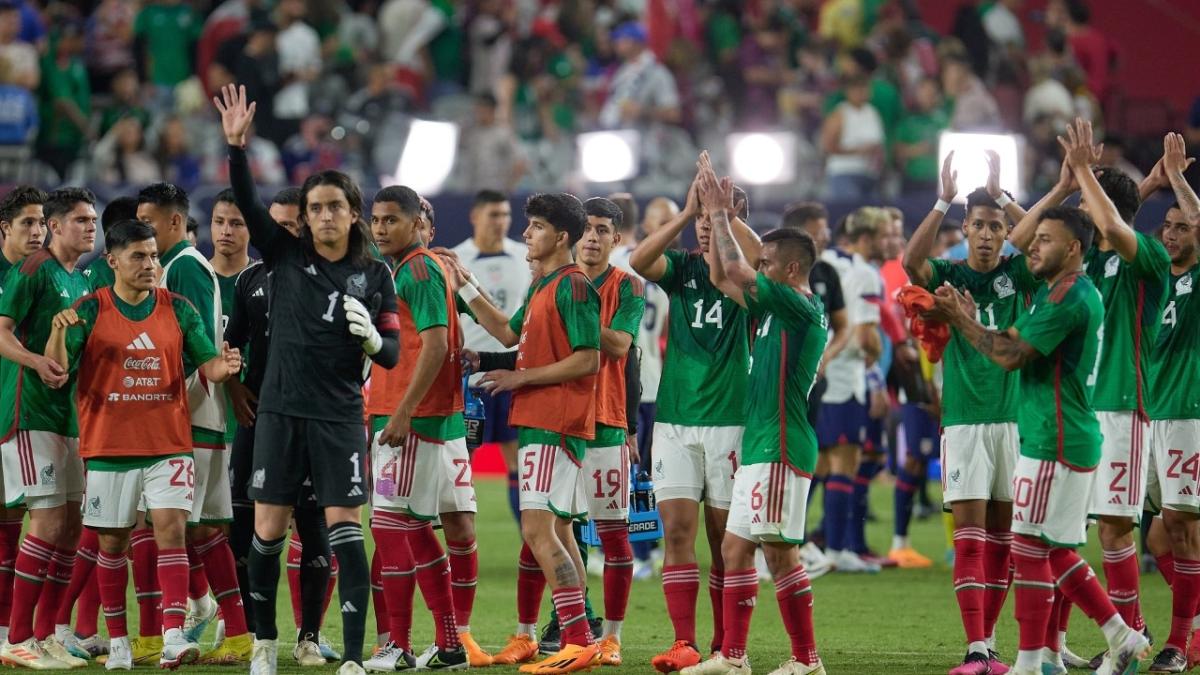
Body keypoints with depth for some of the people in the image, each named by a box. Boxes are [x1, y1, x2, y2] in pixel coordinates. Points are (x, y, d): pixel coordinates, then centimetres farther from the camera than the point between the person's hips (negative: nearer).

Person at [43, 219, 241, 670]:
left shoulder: (177, 310, 4)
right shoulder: (90, 310, -1)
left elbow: (208, 365, 3)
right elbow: (57, 368, -7)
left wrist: (224, 365, -21)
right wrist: (58, 331, -28)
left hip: (168, 444, 0)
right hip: (109, 446, 0)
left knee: (171, 527, -13)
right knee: (113, 542, 7)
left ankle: (174, 636, -19)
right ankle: (117, 641, 18)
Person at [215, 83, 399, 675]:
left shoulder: (375, 275, 2)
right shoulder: (284, 255, 4)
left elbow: (392, 354, 3)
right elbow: (247, 203, -9)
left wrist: (372, 338, -20)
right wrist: (236, 144, -22)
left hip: (339, 416, -1)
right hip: (280, 410, 1)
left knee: (344, 528, -9)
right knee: (267, 530, 2)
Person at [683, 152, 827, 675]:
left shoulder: (800, 307, -12)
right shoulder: (779, 308, 15)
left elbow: (734, 271, -18)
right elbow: (723, 277, 22)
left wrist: (719, 216, -7)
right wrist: (714, 215, 14)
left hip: (780, 448, -10)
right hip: (760, 446, 10)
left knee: (779, 552, -9)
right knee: (736, 547, 10)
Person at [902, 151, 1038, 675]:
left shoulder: (1017, 275, 5)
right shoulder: (949, 276, 1)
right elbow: (911, 261, -19)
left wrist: (1003, 197, -19)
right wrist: (944, 201, -26)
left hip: (1015, 417, 2)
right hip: (964, 420, -2)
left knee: (1002, 537, 7)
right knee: (970, 535, -8)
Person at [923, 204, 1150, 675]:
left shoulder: (1070, 297, -17)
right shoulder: (1055, 292, 17)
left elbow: (1010, 355, -19)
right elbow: (1016, 343, 15)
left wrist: (962, 320, -7)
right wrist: (965, 318, 2)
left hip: (1054, 442, -10)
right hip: (1053, 438, 10)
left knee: (1029, 548, -6)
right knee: (1054, 551, 15)